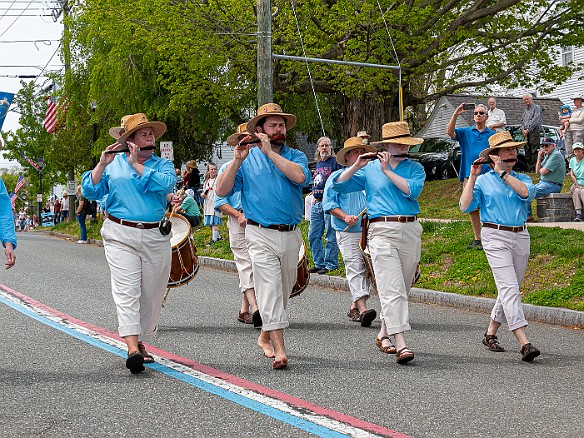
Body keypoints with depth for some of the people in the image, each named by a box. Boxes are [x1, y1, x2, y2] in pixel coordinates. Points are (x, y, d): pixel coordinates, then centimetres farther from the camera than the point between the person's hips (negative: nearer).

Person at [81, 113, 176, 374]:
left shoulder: (163, 164, 11)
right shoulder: (113, 163, 11)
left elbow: (165, 184, -11)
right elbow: (90, 191, 3)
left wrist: (137, 164, -10)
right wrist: (102, 163, -9)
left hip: (155, 237, 2)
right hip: (120, 236, -2)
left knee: (152, 294, 6)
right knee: (126, 291, -14)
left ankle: (141, 341, 23)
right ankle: (132, 349, -22)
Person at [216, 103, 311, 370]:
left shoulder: (295, 156, 8)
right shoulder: (248, 158, 4)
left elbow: (299, 177, -16)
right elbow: (222, 191, -3)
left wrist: (269, 151, -15)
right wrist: (237, 160, -14)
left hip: (291, 235, 3)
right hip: (261, 235, -3)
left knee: (284, 288, 14)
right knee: (269, 288, -12)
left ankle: (265, 336, 34)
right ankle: (279, 349, -15)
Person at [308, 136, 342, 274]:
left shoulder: (335, 162, -4)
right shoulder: (318, 164, 19)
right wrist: (314, 197, 16)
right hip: (317, 204, 8)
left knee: (331, 237, -3)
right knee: (313, 236, 8)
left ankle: (331, 264, 3)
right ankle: (319, 263, 16)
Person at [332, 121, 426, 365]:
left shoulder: (415, 168, 11)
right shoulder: (370, 169, 11)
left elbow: (412, 191, -9)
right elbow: (339, 185, 9)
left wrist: (387, 170, -8)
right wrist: (356, 166, -4)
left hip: (410, 231, 3)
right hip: (382, 231, -3)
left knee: (402, 289, 10)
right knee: (392, 289, -14)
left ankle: (384, 333, 28)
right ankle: (401, 344, -21)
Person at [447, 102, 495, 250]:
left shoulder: (492, 135, 9)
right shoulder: (466, 132, 10)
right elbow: (450, 132, -7)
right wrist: (456, 114, -17)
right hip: (469, 175, 2)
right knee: (471, 208, 6)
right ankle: (477, 238, 15)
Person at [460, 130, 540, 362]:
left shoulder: (522, 178, 14)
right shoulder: (483, 181, 6)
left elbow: (526, 192, -10)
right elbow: (465, 206, -6)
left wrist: (502, 172, -10)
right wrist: (472, 176, -9)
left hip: (521, 237, 5)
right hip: (495, 236, -5)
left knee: (510, 289, 9)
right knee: (509, 288, -16)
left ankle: (490, 334, 26)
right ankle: (524, 344, -24)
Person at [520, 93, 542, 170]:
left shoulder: (536, 107, 0)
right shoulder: (525, 110, 24)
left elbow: (536, 120, -10)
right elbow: (522, 120, 24)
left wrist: (528, 130, -13)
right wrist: (523, 129, 3)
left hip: (534, 131, -8)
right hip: (526, 132, 8)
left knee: (534, 151, -13)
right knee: (527, 152, 4)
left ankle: (535, 168, -16)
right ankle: (530, 168, 7)